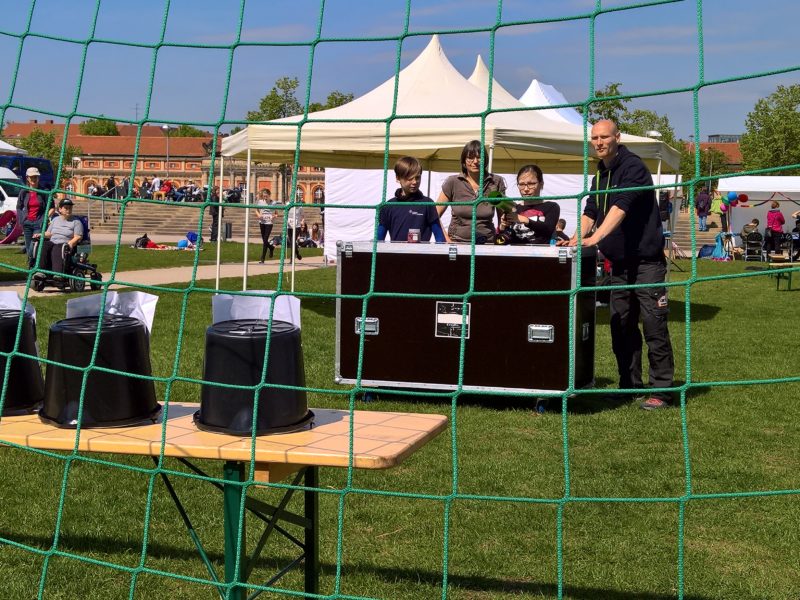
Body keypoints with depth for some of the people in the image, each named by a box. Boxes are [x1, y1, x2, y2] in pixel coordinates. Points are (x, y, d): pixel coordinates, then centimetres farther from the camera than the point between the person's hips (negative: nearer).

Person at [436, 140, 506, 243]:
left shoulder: (496, 182, 7)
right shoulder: (453, 182, 4)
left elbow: (502, 218, 15)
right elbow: (435, 215, 6)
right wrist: (447, 240, -5)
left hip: (486, 243, 1)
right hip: (457, 242, 0)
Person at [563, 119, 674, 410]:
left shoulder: (633, 167, -13)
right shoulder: (600, 175, 14)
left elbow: (621, 207, -26)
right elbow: (591, 210, 15)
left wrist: (595, 237, -36)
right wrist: (577, 238, -2)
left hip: (646, 260, -8)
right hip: (619, 262, 8)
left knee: (654, 326, -7)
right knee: (621, 326, 10)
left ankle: (660, 391, -2)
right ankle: (629, 386, 19)